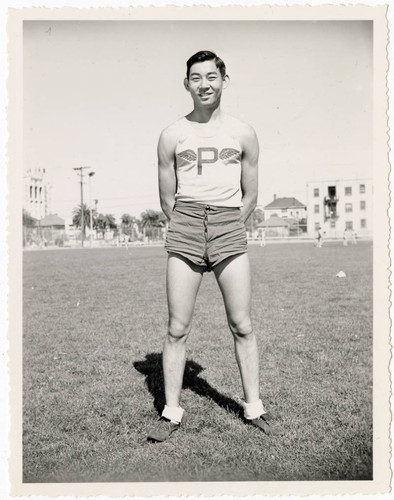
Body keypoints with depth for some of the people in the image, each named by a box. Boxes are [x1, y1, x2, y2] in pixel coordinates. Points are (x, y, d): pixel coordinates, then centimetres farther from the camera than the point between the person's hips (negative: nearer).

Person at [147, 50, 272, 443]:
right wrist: (191, 230, 6)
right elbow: (166, 198, 10)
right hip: (184, 226, 0)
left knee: (242, 327, 2)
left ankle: (253, 406, 18)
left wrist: (226, 229, 7)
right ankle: (171, 411, 13)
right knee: (177, 329, 0)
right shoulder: (172, 135, 9)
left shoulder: (243, 134, 10)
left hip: (230, 228, 0)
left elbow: (249, 197, 13)